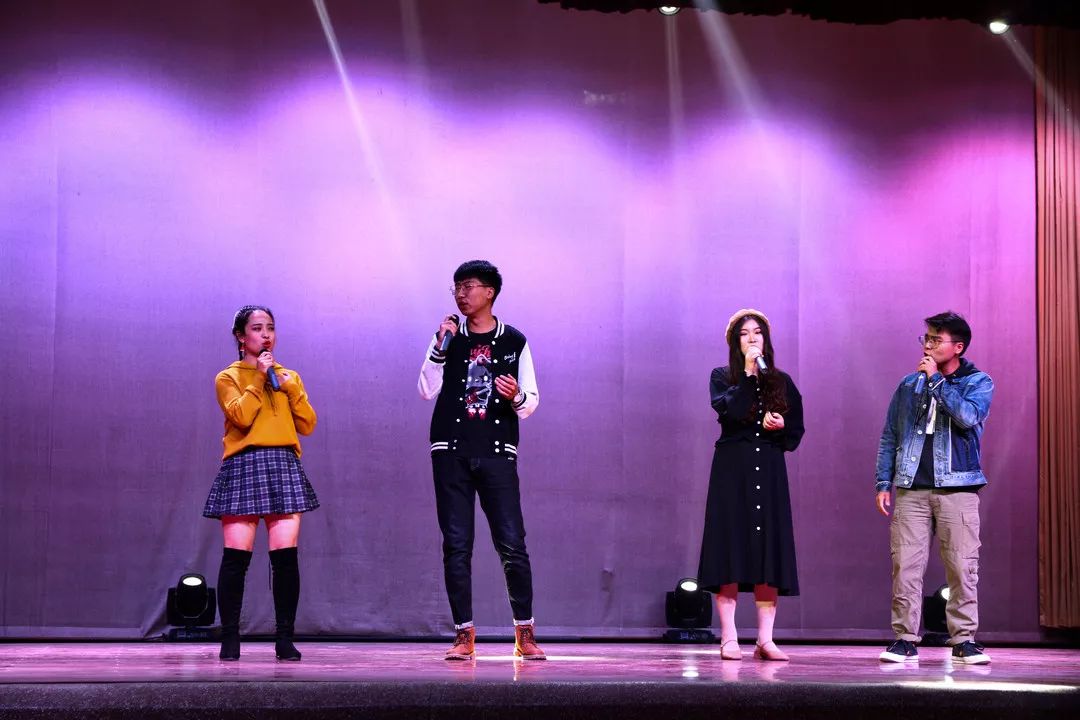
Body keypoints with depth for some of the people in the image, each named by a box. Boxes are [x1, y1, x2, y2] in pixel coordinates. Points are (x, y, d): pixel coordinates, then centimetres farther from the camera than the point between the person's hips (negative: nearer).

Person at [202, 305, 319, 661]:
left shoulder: (289, 377, 20)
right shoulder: (228, 377, 8)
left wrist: (289, 385, -1)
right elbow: (241, 416, -11)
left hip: (284, 467, 3)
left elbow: (307, 425, 9)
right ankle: (230, 638, -1)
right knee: (236, 556, -8)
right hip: (244, 468, -3)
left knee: (285, 555, -5)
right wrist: (259, 377, -4)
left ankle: (285, 638, 1)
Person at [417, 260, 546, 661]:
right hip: (451, 451, 1)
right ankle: (464, 635, 5)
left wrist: (517, 396, -13)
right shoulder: (448, 338, 11)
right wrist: (440, 347, -7)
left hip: (497, 452, -1)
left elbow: (531, 401, 8)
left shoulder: (514, 342, 8)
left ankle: (525, 634, 4)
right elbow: (427, 391, 2)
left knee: (512, 545, -5)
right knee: (456, 545, 0)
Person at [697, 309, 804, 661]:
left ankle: (765, 639, 0)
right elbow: (730, 410, -16)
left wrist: (780, 427, -8)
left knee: (769, 552, -2)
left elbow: (796, 432, 12)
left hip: (769, 470, 3)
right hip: (732, 470, -3)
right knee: (730, 550, -6)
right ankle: (729, 639, -4)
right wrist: (748, 372, -12)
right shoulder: (722, 377, 5)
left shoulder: (781, 382, 13)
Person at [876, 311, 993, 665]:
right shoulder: (909, 384, 13)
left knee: (962, 566, -5)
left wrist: (936, 380, -10)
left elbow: (968, 416, -16)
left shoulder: (978, 382, 5)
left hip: (957, 488, -2)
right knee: (906, 565, -3)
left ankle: (963, 640, 4)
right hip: (911, 488, 2)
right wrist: (883, 483, 7)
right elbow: (889, 436, 15)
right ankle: (905, 639, 3)